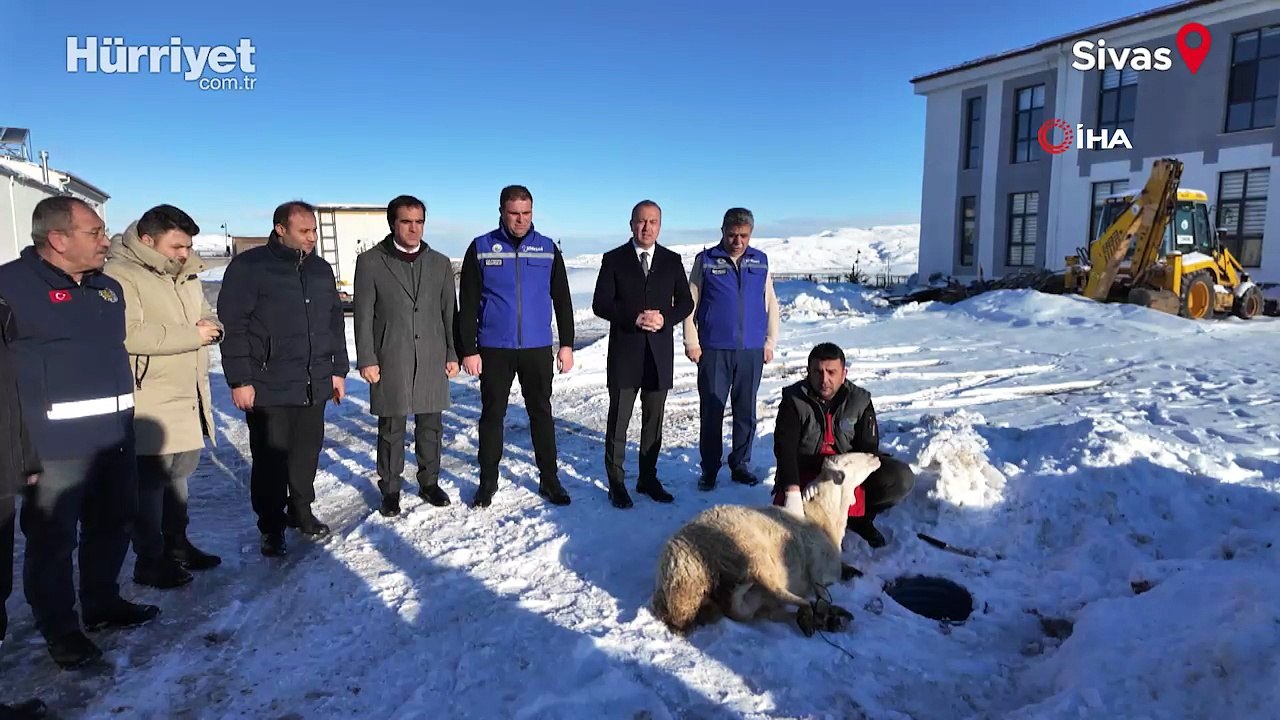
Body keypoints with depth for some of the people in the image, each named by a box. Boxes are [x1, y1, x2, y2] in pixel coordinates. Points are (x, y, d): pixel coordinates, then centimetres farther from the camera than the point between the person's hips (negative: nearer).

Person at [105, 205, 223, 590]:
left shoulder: (186, 275, 13)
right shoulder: (121, 276, -14)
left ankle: (176, 544, 31)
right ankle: (150, 561, 11)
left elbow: (207, 317, 21)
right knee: (150, 479, 0)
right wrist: (192, 335, -20)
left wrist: (211, 326, -4)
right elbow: (128, 334, -26)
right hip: (150, 402, -8)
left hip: (188, 396, 8)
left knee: (179, 474, 18)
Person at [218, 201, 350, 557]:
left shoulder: (321, 269, 12)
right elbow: (233, 326, -10)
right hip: (268, 387, -5)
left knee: (308, 452, 13)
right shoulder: (249, 267, -7)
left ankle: (301, 510, 31)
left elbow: (335, 323, 18)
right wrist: (239, 380, -13)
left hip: (314, 385, 5)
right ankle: (272, 528, 16)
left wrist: (338, 370, 15)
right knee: (270, 458, 2)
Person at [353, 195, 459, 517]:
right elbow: (363, 315, -2)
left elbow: (449, 312, 10)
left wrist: (452, 354, 6)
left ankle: (429, 482, 26)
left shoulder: (440, 263, 9)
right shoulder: (370, 262, 0)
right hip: (390, 360, -2)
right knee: (391, 429, 5)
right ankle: (390, 489, 19)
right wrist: (366, 358, -7)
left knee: (431, 425, 10)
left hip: (432, 360, 3)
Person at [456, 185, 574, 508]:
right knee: (492, 415, 8)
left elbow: (562, 301, 7)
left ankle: (549, 479, 19)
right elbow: (468, 305, -2)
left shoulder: (548, 249, 3)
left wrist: (567, 344, 3)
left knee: (541, 414, 8)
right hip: (494, 349, -1)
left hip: (538, 348, 1)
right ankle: (488, 481, 21)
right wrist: (468, 350, -6)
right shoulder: (481, 248, -1)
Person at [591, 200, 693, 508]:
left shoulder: (672, 260, 7)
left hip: (660, 352, 3)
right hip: (624, 352, -2)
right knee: (619, 419, 2)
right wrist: (634, 318, -18)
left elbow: (686, 302, 8)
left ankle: (648, 478, 23)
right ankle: (616, 482, 12)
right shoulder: (614, 259, 0)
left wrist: (665, 318, -11)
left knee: (653, 420, 10)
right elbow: (600, 304, -5)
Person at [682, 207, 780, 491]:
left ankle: (740, 465, 22)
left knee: (746, 411, 9)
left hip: (752, 350, 2)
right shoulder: (705, 261, 1)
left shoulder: (761, 261, 8)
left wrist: (770, 341, 8)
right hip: (714, 350, -2)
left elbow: (770, 303, 11)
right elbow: (690, 303, 1)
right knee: (711, 412, 2)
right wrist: (691, 342, -4)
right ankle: (709, 469, 13)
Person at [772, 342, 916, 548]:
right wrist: (792, 491, -38)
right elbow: (785, 448, -23)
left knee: (901, 479, -21)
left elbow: (867, 448, -8)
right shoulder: (793, 400, -12)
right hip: (804, 474, -2)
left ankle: (859, 517, 1)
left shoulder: (860, 401, -5)